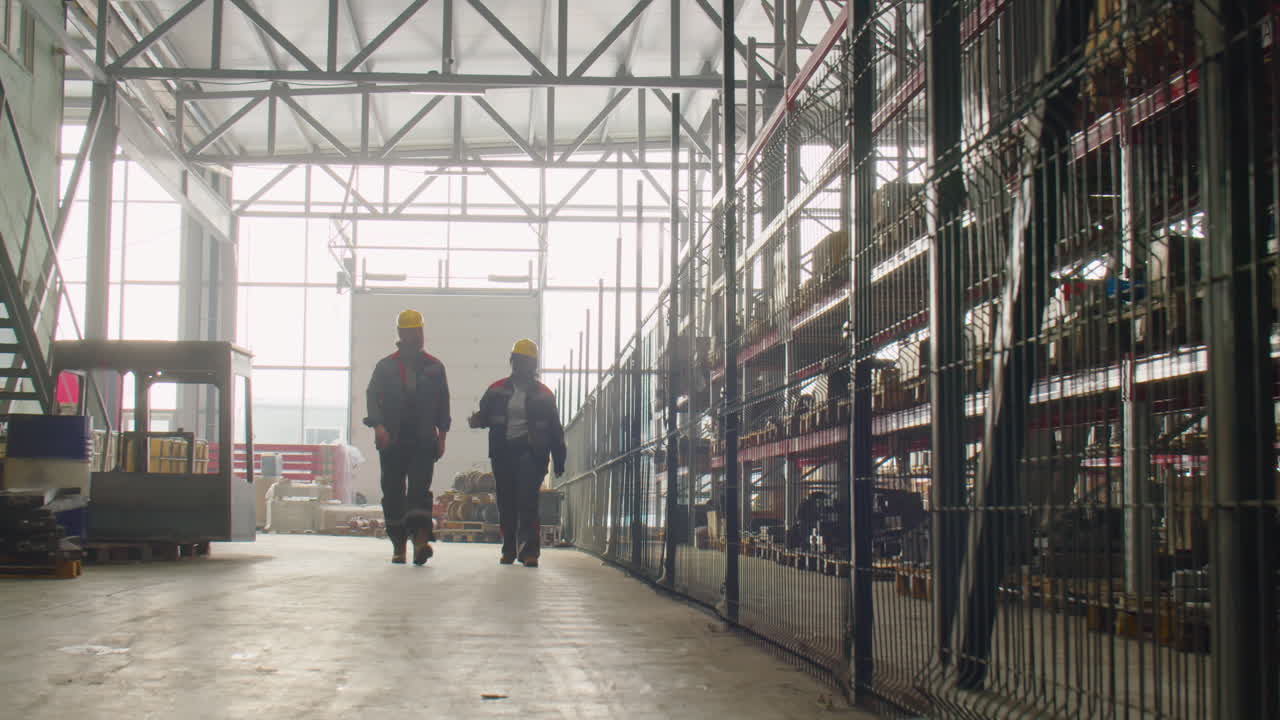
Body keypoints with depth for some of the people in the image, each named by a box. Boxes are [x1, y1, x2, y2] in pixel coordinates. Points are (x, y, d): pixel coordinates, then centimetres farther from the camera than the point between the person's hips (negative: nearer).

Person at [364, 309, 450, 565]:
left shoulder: (434, 367, 10)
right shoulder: (385, 367, 9)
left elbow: (443, 403, 12)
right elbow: (373, 397, 2)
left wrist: (442, 436, 6)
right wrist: (378, 425, -15)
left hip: (423, 441, -1)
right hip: (392, 440, 1)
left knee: (419, 489, -14)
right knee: (393, 493, 4)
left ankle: (421, 539, -24)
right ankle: (398, 546, 12)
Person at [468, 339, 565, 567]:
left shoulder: (543, 395, 9)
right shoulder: (497, 390, 12)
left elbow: (555, 430, 10)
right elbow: (484, 415, 14)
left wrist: (559, 461, 6)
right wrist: (477, 420, -12)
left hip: (530, 452, -2)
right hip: (502, 452, 3)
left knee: (527, 501, -13)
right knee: (506, 503, 7)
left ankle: (529, 550, -18)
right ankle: (509, 549, 18)